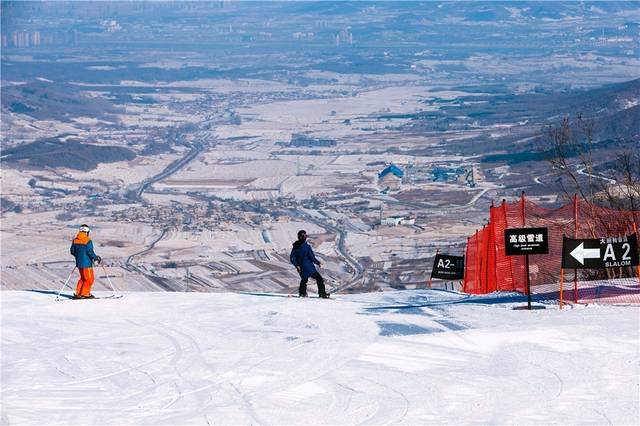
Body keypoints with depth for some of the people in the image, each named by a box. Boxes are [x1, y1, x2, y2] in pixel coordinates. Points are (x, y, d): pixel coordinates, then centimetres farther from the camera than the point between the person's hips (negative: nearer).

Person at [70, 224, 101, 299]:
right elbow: (90, 252, -18)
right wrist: (96, 258, -3)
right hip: (86, 263, -7)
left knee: (83, 278, 19)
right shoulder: (87, 241, -16)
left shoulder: (75, 240, 4)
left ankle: (78, 293, 15)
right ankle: (85, 294, 2)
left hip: (79, 262, 7)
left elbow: (72, 251, 9)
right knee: (89, 279, 4)